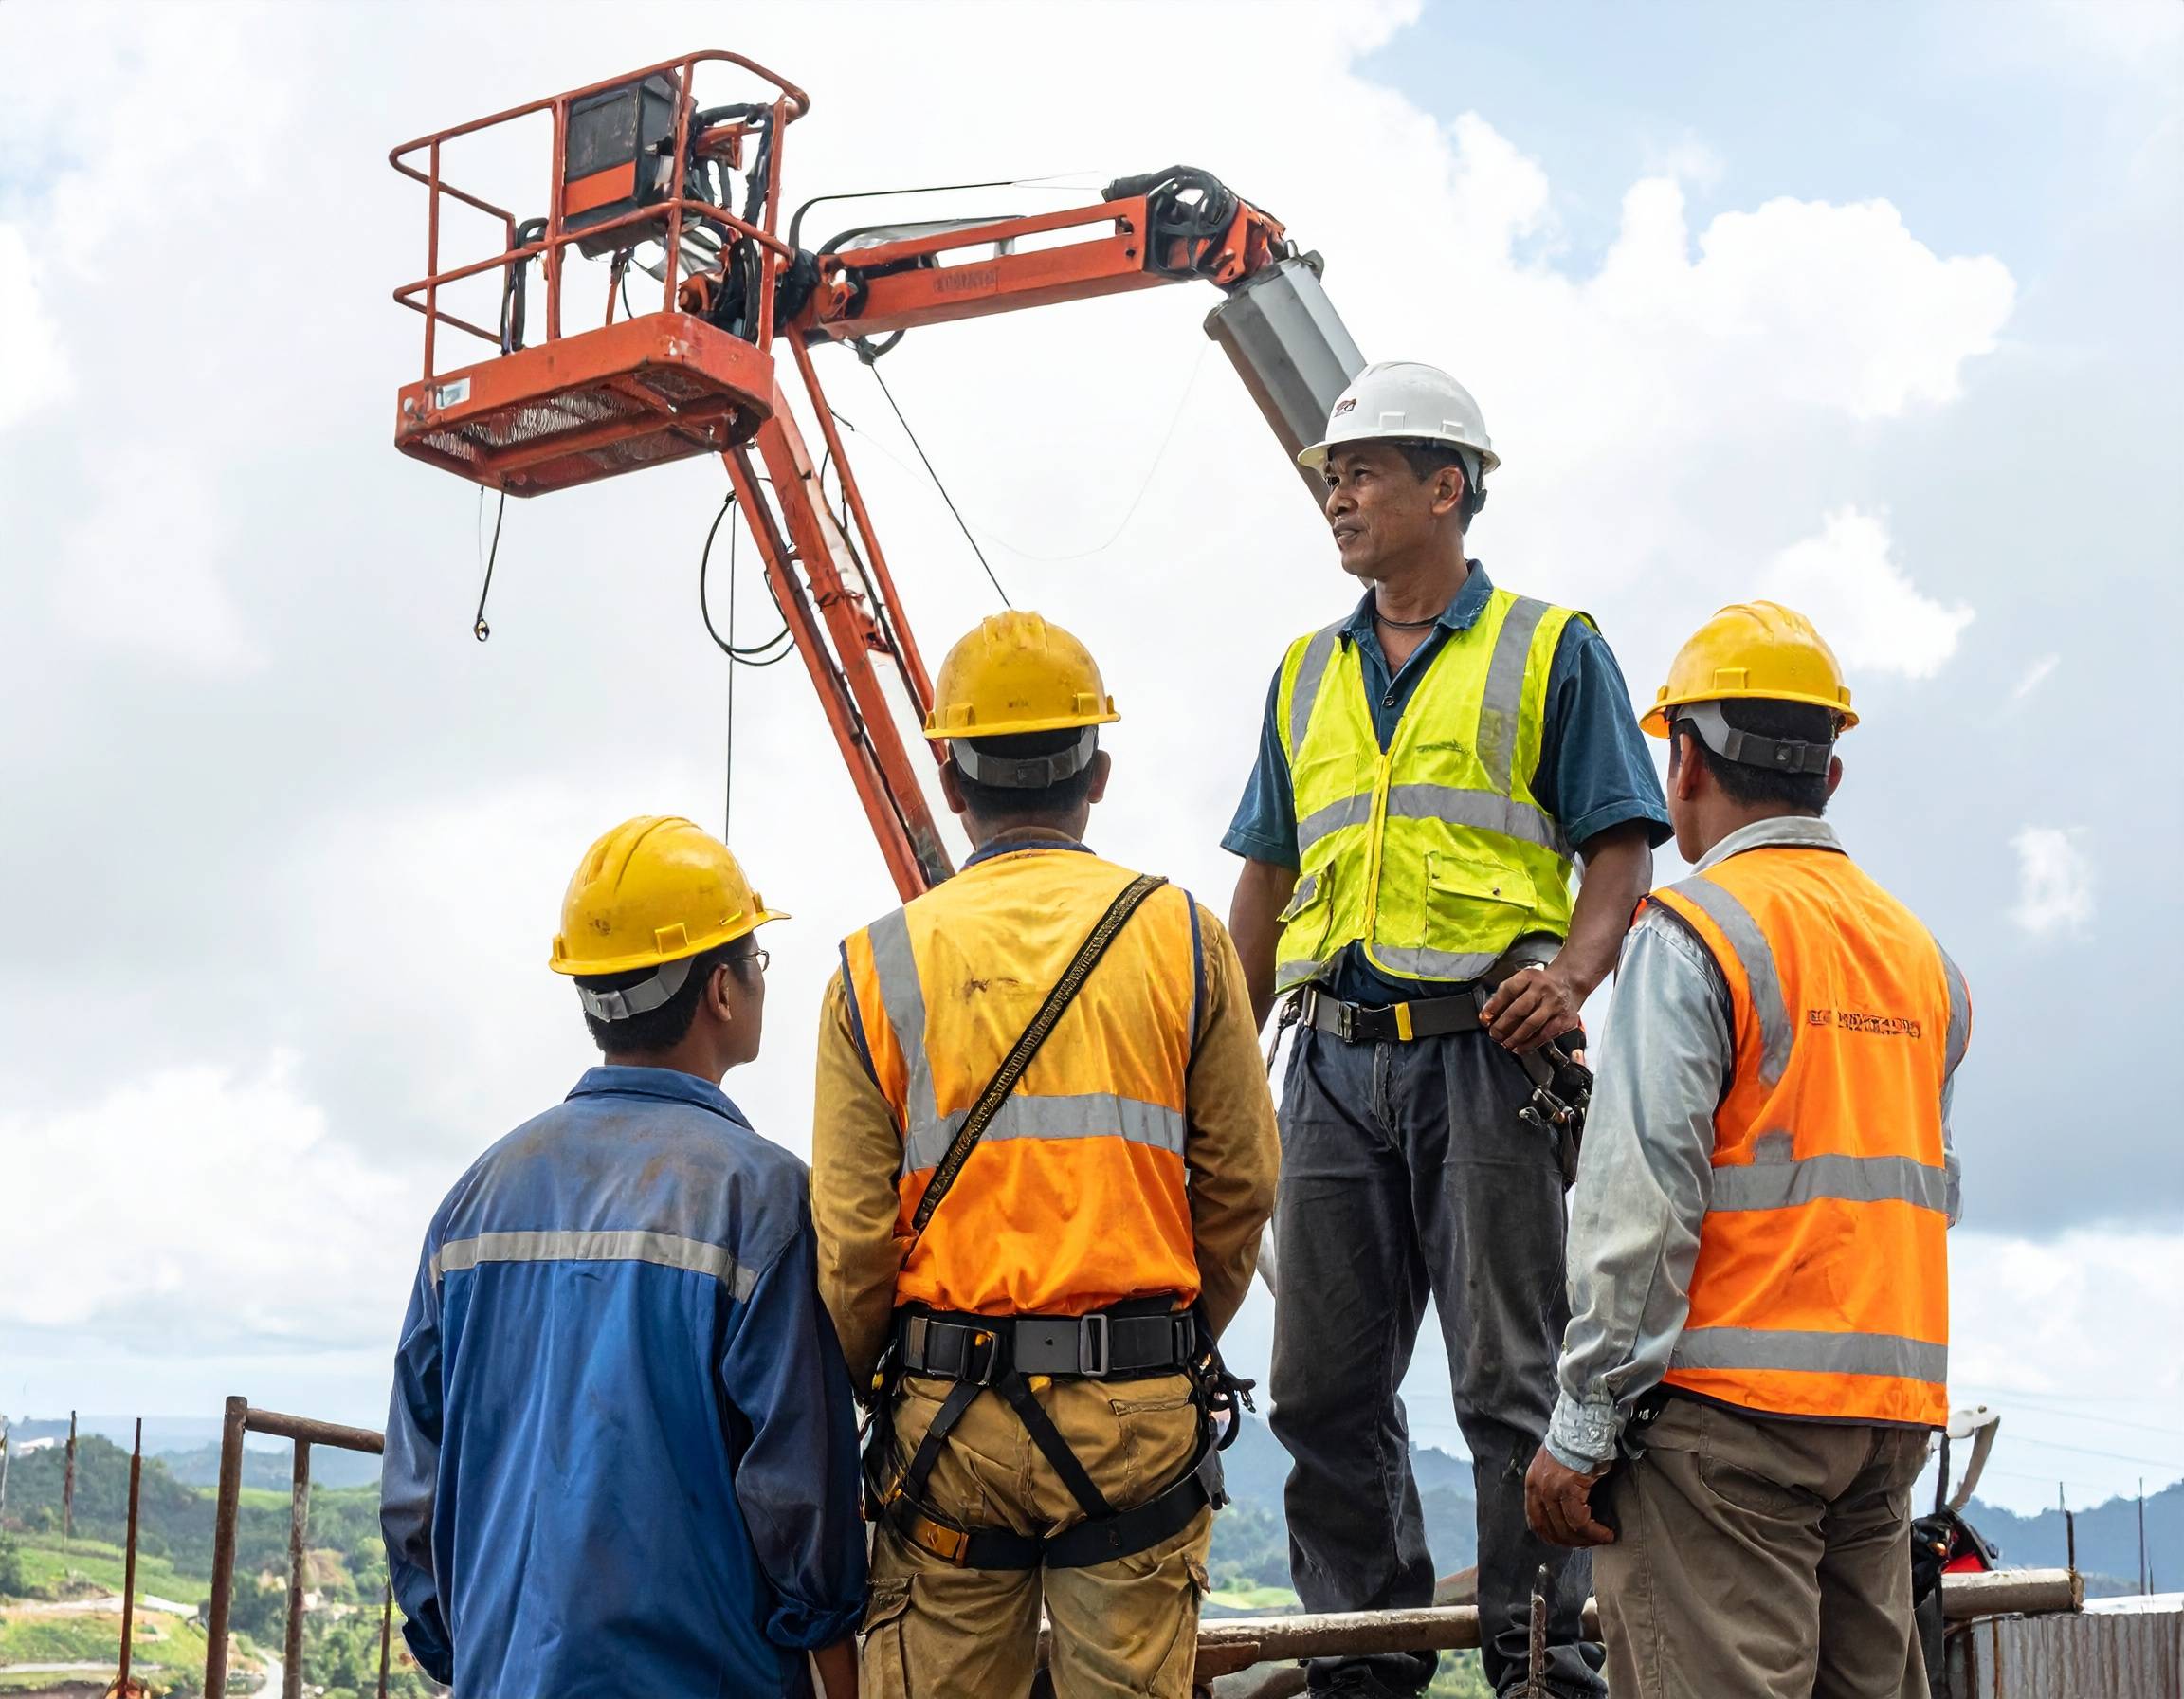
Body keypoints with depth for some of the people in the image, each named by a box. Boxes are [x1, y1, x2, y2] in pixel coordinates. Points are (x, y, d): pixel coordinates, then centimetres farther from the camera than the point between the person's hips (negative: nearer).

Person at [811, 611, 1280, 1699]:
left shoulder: (878, 968, 1)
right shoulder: (1182, 939, 1)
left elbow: (849, 1238, -1)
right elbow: (1240, 1188, 4)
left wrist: (870, 1387, 16)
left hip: (947, 1413, 0)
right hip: (1134, 1414, 0)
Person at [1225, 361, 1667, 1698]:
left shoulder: (1550, 649, 4)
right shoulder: (1307, 675, 19)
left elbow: (1623, 846, 0)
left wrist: (1571, 973, -18)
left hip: (1482, 1048, -5)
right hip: (1337, 1058, 5)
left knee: (1511, 1383, -5)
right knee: (1326, 1389, 7)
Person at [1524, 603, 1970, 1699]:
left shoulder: (1691, 935, -9)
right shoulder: (1919, 951, 14)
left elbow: (1641, 1205, -15)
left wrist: (1582, 1427, -12)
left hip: (1729, 1404, -7)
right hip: (1893, 1405, 7)